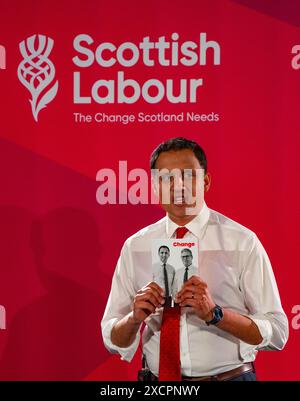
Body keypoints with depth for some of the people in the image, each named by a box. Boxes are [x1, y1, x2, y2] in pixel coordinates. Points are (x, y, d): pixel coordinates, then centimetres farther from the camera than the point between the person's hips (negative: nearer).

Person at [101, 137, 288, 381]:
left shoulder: (242, 241, -10)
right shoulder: (135, 247, -1)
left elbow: (277, 333, -13)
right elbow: (113, 341, 1)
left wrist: (214, 313, -25)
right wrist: (134, 318, -19)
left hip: (231, 375, -2)